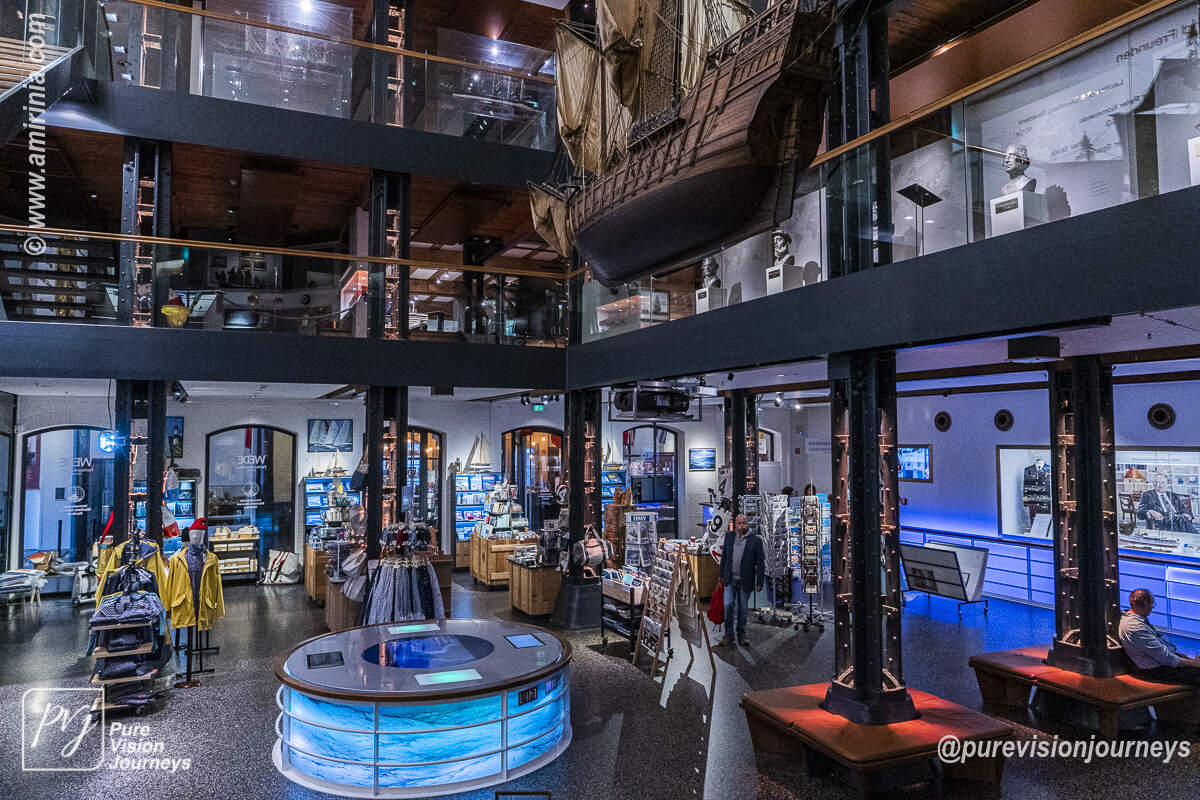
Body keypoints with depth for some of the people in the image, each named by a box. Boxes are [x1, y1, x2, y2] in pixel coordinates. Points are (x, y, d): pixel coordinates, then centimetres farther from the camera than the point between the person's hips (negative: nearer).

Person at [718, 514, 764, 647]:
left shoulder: (756, 540, -6)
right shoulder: (729, 536, 3)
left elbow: (760, 562, -5)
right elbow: (724, 556, 11)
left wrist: (760, 582, -7)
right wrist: (722, 575, 10)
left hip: (745, 581, -2)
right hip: (730, 580, 2)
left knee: (743, 609, 7)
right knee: (728, 606, -5)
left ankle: (741, 635, 22)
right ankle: (729, 635, 6)